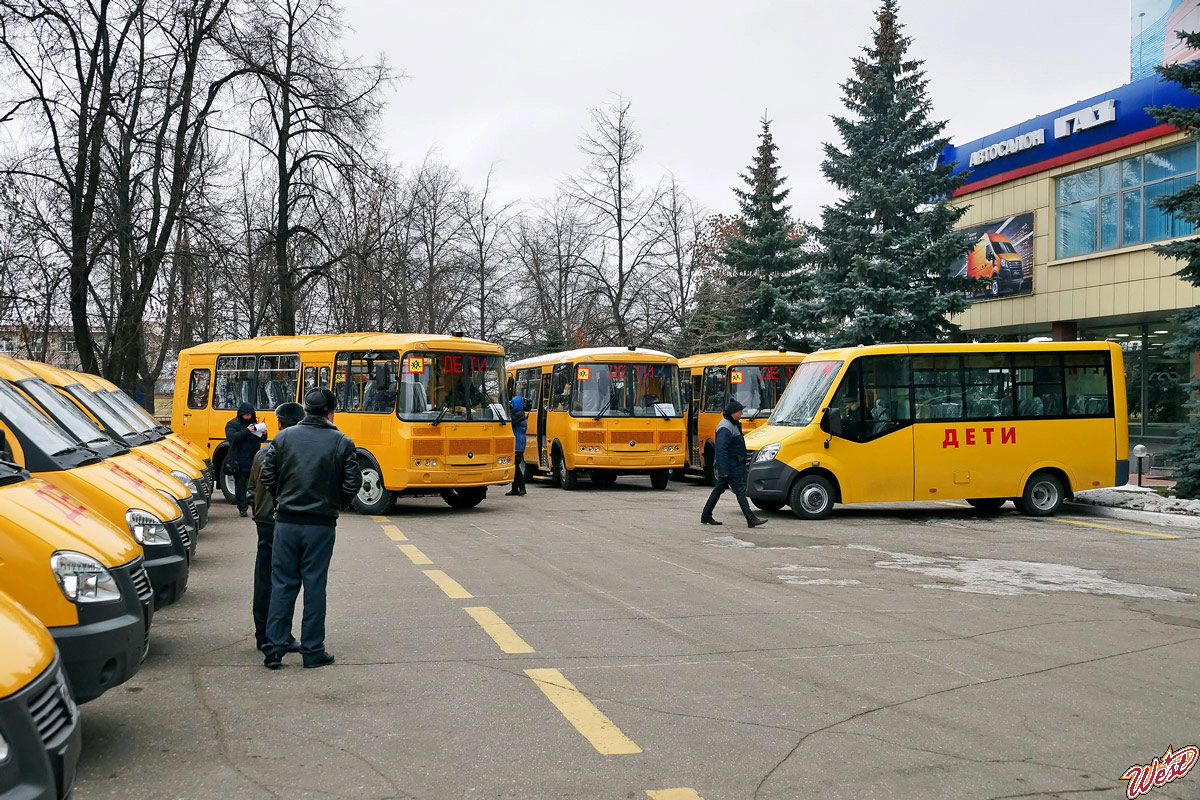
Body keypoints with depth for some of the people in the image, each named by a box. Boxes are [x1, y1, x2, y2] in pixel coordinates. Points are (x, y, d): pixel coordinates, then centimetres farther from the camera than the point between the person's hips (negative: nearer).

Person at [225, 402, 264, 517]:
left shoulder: (254, 423, 13)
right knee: (240, 485, 2)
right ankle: (242, 509, 7)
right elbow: (232, 437, -18)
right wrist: (246, 431, -25)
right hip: (239, 462, -4)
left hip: (253, 460, 4)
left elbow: (260, 440, 19)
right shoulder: (232, 424, 1)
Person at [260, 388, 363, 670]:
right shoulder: (341, 443, -3)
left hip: (286, 522, 2)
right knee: (315, 586, 5)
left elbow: (267, 476, 1)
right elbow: (352, 483, -5)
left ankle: (274, 649, 9)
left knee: (282, 585, 9)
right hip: (321, 524, -2)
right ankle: (313, 652, 10)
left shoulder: (284, 437, 2)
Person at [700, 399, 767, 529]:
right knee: (740, 491, -8)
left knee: (718, 490, 14)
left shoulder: (734, 425, 14)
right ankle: (751, 519, -5)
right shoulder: (725, 428, -20)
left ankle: (706, 516, 20)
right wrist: (724, 470, -26)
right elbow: (721, 449, -25)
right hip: (731, 468, -11)